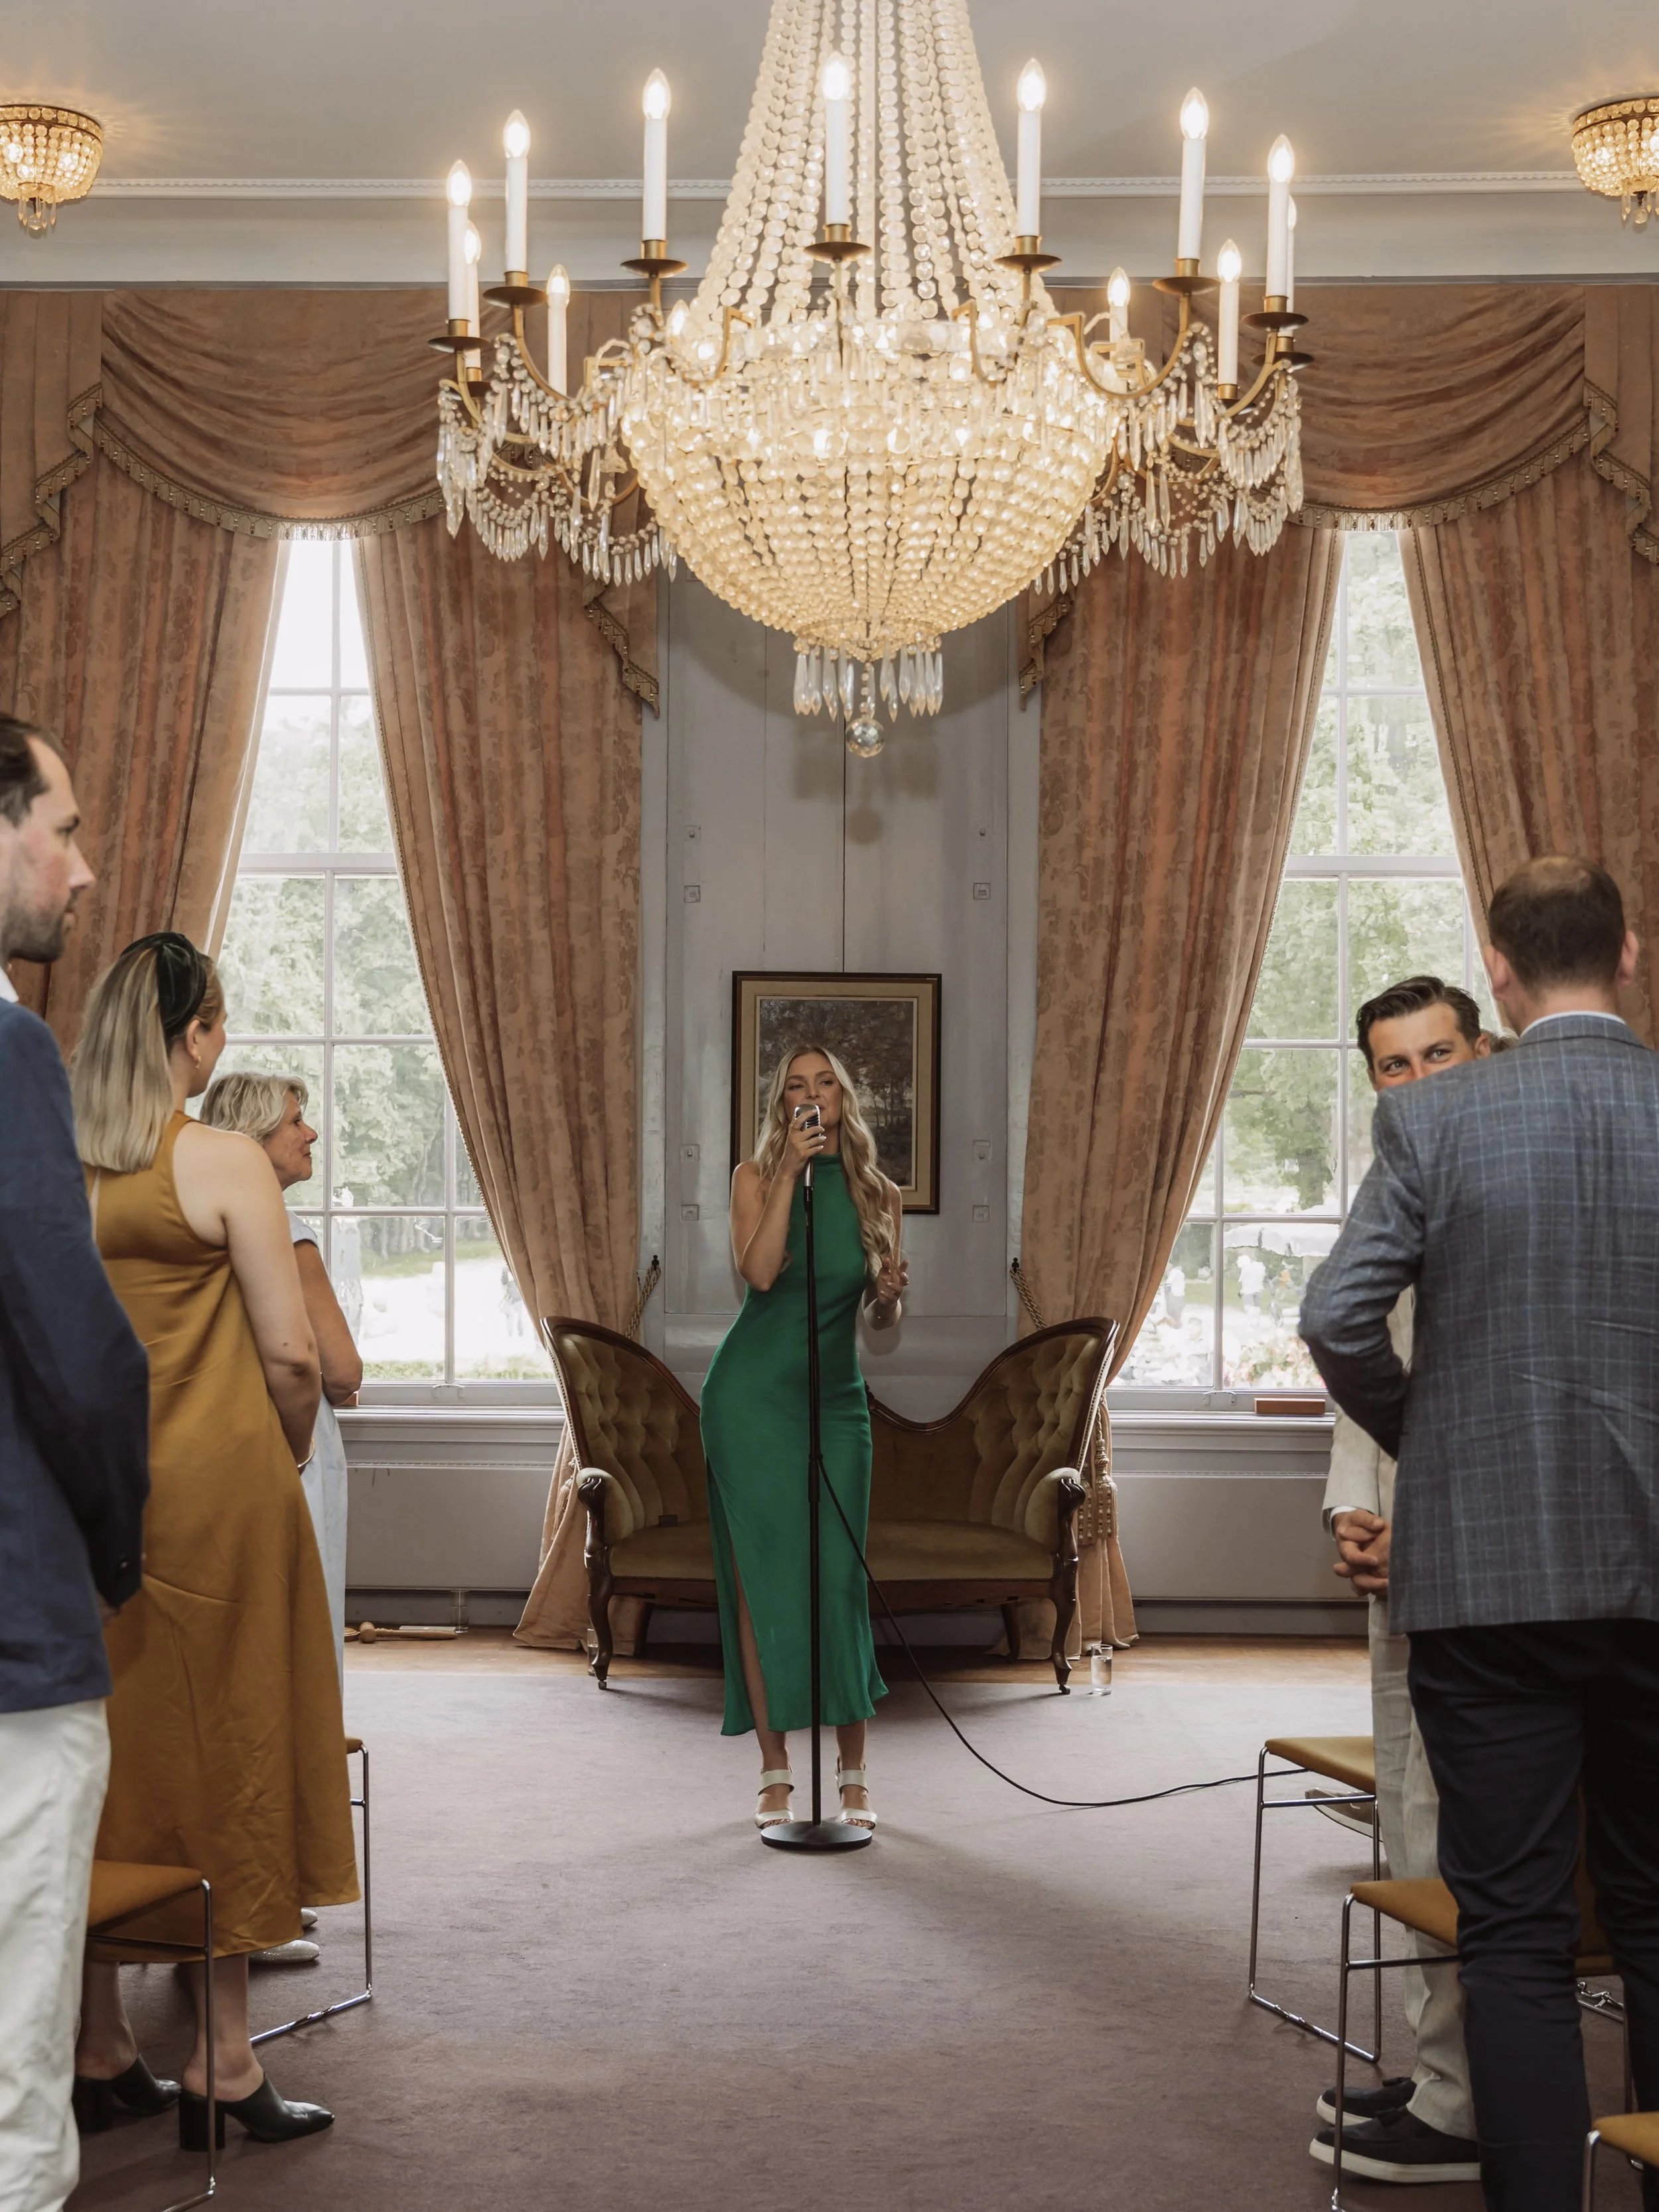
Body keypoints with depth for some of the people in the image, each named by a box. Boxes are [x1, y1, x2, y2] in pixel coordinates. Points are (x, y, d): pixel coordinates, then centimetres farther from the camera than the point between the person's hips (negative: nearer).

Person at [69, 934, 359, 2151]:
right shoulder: (223, 1163, -12)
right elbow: (291, 1355, -13)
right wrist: (291, 1457, 4)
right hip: (212, 1490, -5)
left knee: (104, 1745, 14)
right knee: (219, 1749, 4)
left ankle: (98, 2038, 23)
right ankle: (220, 2062, 9)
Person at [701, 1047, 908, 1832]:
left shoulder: (878, 1194, 6)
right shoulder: (757, 1176, -1)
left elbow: (883, 1316, 12)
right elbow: (759, 1273, -18)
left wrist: (891, 1290, -11)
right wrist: (791, 1171, -18)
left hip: (836, 1397, 2)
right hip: (752, 1391, -2)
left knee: (839, 1575, -2)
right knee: (762, 1574, -2)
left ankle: (853, 1771, 6)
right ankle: (775, 1770, 4)